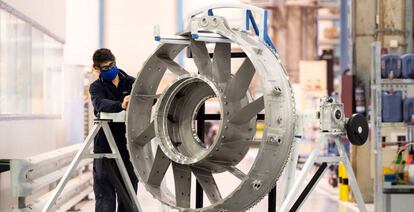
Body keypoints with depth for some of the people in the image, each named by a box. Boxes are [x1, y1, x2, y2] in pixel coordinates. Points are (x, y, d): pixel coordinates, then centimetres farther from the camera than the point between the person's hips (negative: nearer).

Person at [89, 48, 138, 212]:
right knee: (105, 194, -4)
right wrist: (120, 105, -40)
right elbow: (100, 104, -21)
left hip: (129, 146, 3)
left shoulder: (131, 82, 9)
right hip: (105, 147, -3)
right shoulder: (96, 87, 1)